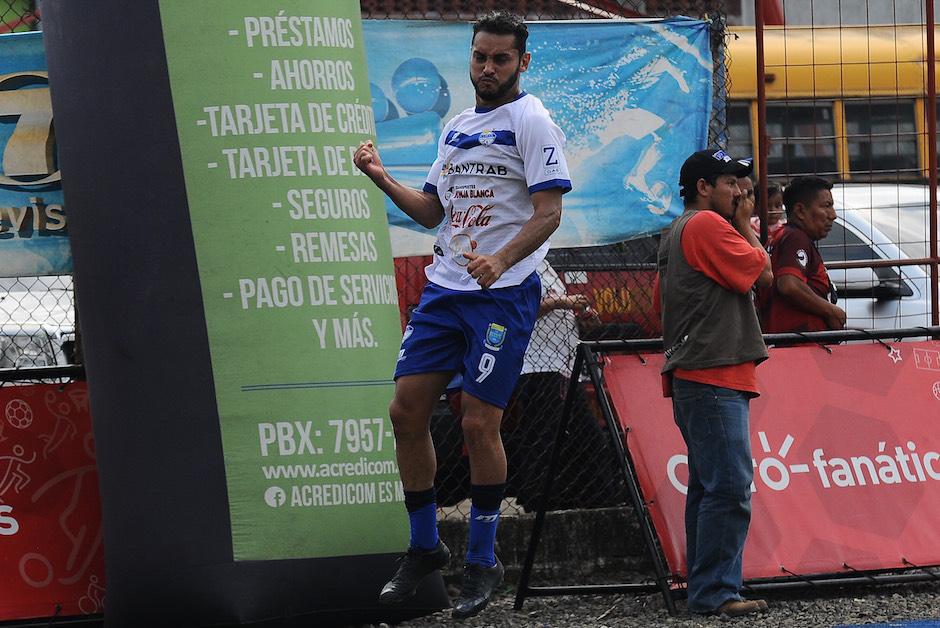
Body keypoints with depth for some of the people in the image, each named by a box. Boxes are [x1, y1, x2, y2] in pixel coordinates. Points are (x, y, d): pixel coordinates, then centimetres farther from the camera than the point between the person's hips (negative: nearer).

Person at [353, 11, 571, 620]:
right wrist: (383, 179, 7)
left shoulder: (531, 122, -6)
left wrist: (500, 260, -29)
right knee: (407, 410, 1)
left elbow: (549, 211, -14)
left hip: (504, 293, -7)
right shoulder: (456, 126, 17)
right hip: (443, 289, 7)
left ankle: (483, 563, 6)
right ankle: (425, 547, 16)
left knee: (479, 424, -8)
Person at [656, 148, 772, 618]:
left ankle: (705, 588, 12)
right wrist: (746, 225, 6)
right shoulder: (708, 224, -9)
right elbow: (763, 275, -9)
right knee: (730, 486, -14)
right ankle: (716, 592, -17)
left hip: (691, 376, 11)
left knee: (708, 486, 10)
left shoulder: (673, 234, 22)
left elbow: (662, 301, 28)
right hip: (715, 376, -11)